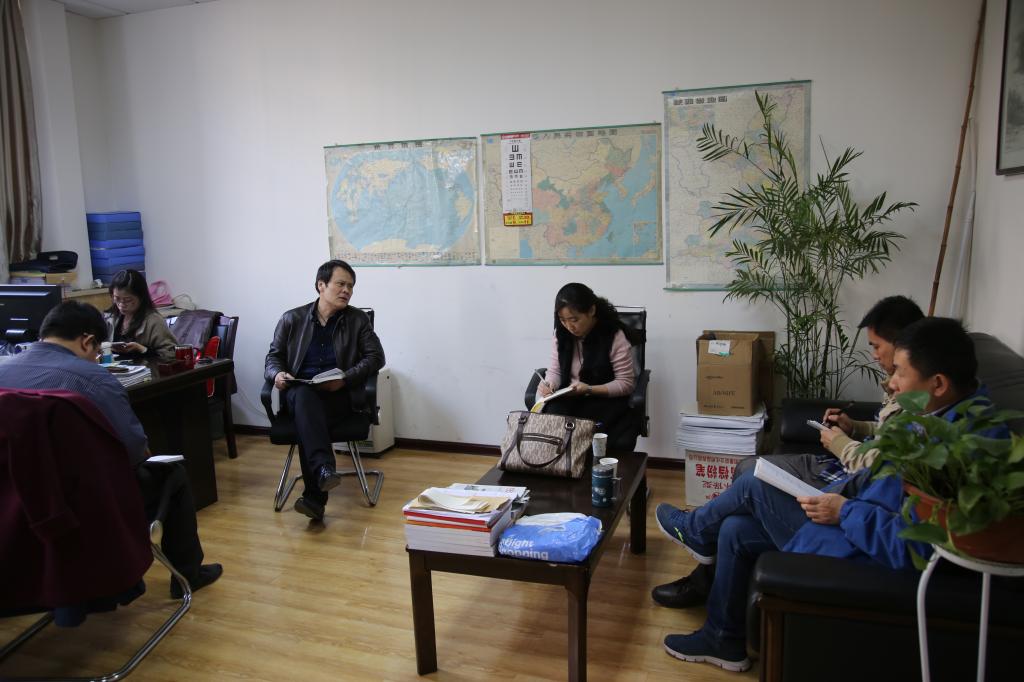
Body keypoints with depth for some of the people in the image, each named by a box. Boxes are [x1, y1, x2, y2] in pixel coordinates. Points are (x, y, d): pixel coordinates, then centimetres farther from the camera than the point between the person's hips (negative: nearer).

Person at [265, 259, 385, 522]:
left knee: (307, 416, -32)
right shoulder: (292, 319, 13)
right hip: (299, 390, 1)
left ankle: (314, 496, -38)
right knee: (304, 395, -36)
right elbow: (273, 356, 15)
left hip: (340, 394, -1)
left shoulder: (358, 319, 10)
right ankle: (324, 470, -53)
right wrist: (277, 374, -10)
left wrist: (344, 379, -14)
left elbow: (376, 356, 2)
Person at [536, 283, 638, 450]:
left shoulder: (615, 336, -13)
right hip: (569, 398, 3)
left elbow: (626, 383, -10)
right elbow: (555, 370, 8)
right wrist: (549, 385, -17)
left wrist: (589, 390, -23)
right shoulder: (561, 334, 1)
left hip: (607, 399, -3)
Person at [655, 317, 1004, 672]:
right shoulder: (941, 416, 3)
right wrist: (832, 495, 4)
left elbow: (912, 545, -31)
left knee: (754, 484, -1)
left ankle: (695, 531, 31)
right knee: (735, 530, 8)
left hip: (864, 555, -9)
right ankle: (723, 641, 25)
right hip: (856, 528, 9)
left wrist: (844, 511, -20)